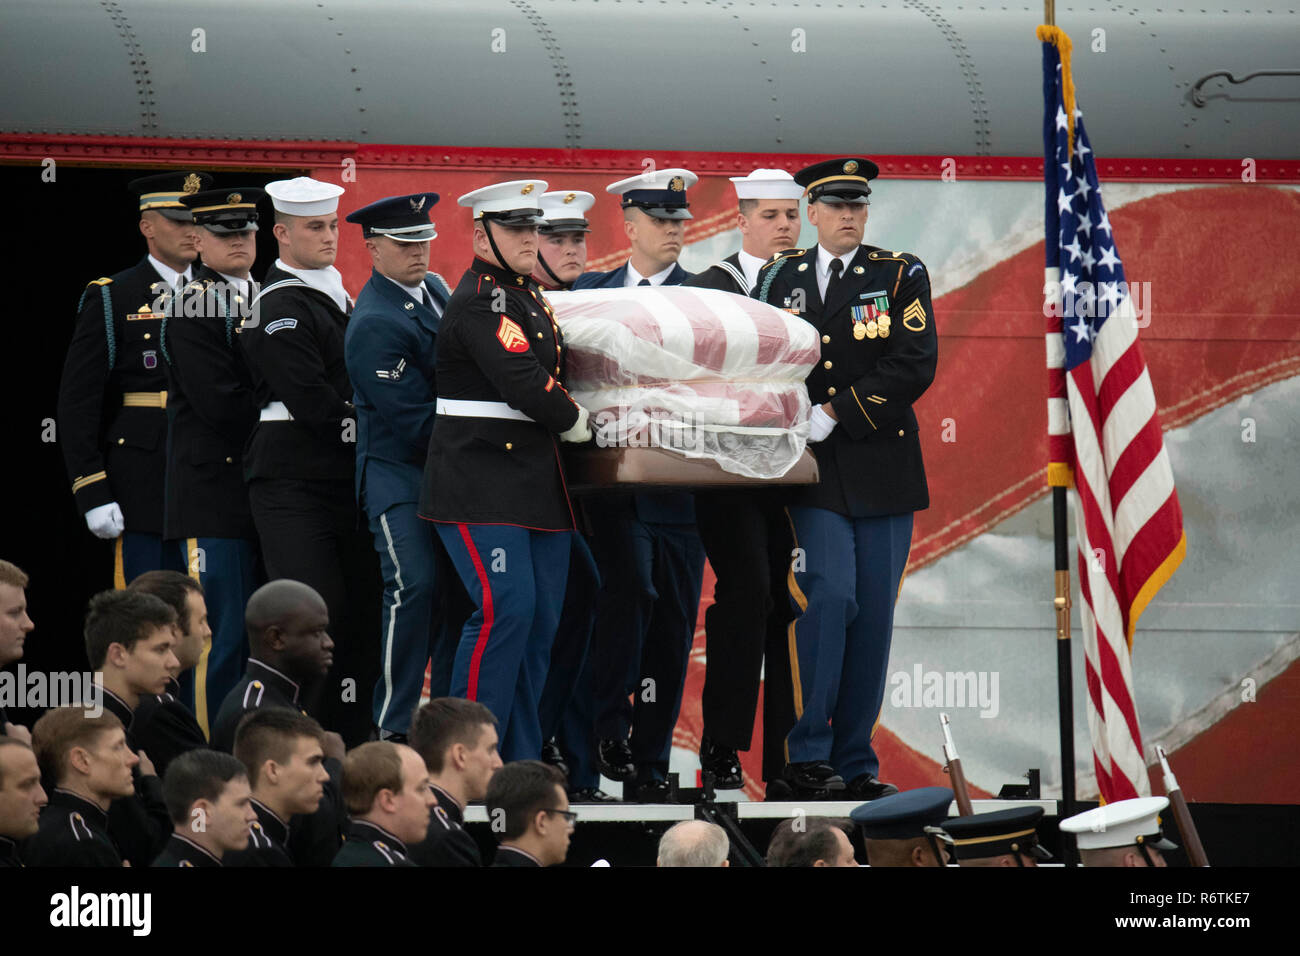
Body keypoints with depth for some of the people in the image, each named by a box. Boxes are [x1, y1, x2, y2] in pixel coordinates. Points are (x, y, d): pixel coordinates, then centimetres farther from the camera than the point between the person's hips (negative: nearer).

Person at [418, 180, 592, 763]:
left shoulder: (527, 295, 19)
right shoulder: (480, 300, -12)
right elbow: (521, 382, -21)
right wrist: (575, 421, -6)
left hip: (538, 486, 9)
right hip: (483, 485, -9)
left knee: (541, 620, 6)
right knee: (505, 608, -16)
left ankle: (520, 765, 10)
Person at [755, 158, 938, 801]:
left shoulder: (901, 276, 4)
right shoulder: (779, 278, 10)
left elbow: (914, 365, -7)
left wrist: (835, 414, -13)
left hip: (881, 467, 1)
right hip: (813, 468, -1)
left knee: (873, 613, 2)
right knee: (830, 593, -16)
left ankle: (855, 762, 9)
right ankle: (808, 754, -11)